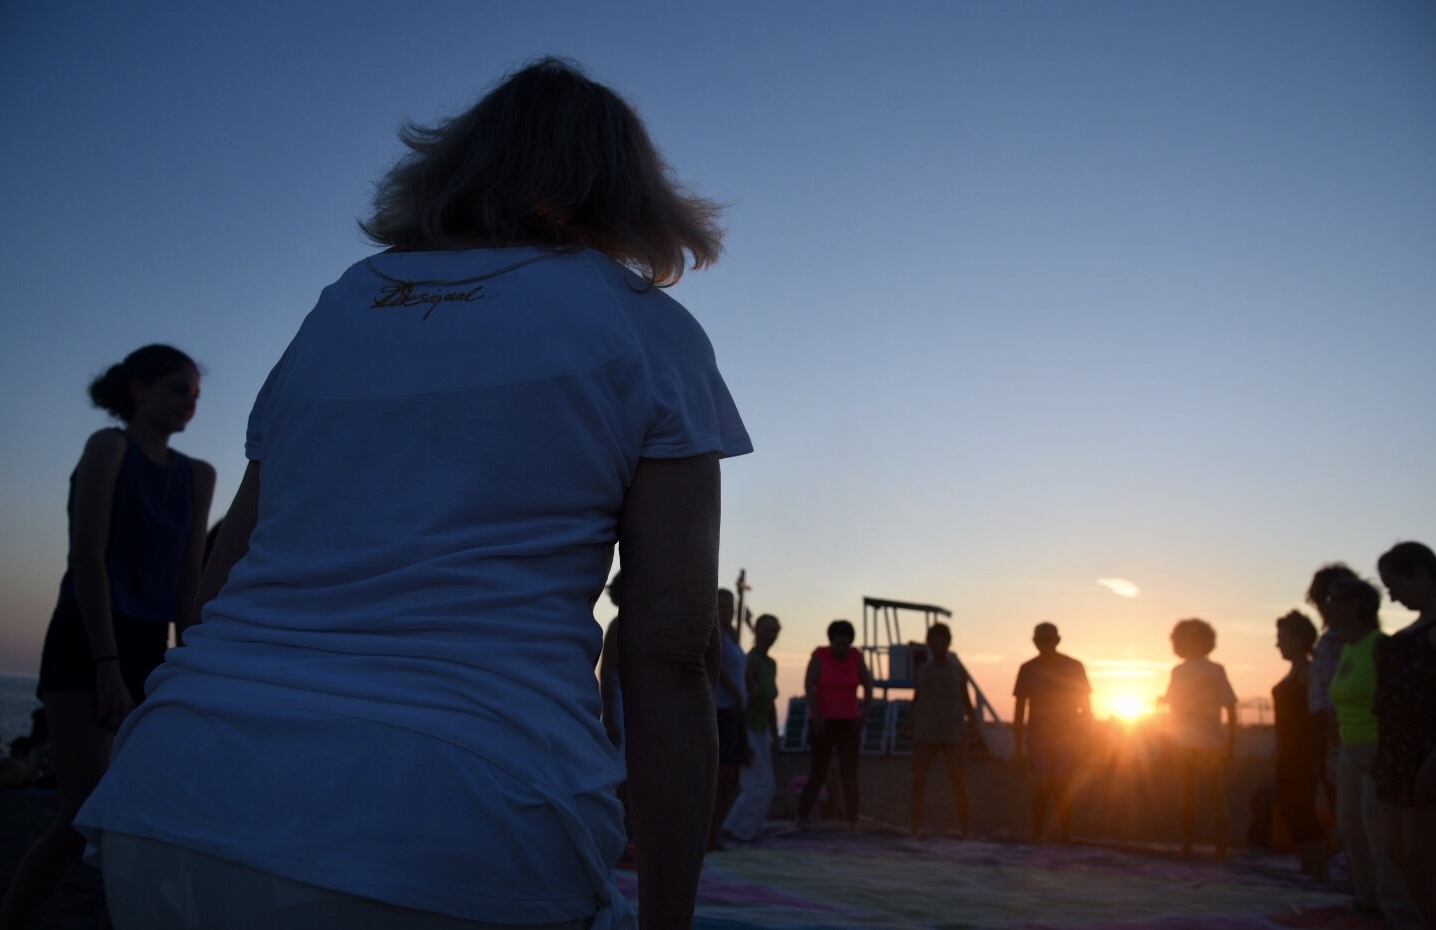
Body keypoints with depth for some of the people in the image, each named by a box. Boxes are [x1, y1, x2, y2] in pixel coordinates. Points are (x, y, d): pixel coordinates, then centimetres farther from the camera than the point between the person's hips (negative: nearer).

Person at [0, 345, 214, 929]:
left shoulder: (197, 476, 12)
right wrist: (108, 666, -19)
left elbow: (189, 580, 10)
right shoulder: (110, 447, -4)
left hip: (150, 649, 6)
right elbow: (89, 559, -13)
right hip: (86, 644, -6)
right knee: (84, 815, -12)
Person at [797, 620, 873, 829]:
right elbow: (808, 685, -13)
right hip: (823, 721, -2)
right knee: (819, 773, -4)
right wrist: (816, 715, -20)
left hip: (848, 722, 2)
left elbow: (868, 686, 6)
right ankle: (801, 817, 8)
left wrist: (864, 713, -5)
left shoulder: (856, 657, 2)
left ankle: (852, 822, -2)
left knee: (849, 774, -4)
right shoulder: (820, 655, -6)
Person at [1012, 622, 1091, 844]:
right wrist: (1018, 743, 2)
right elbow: (1020, 708, 5)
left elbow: (1086, 707, 4)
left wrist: (1082, 737, -4)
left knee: (1061, 785, -10)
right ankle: (1037, 834, 3)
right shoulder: (1028, 669, 4)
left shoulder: (1073, 667, 0)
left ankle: (1064, 835, 1)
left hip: (1067, 736, -1)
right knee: (1041, 785, -6)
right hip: (1038, 737, 1)